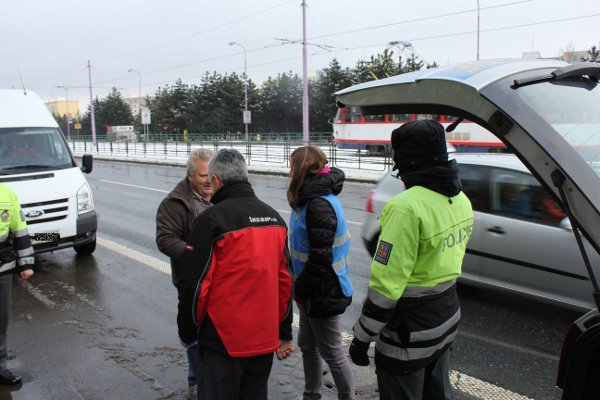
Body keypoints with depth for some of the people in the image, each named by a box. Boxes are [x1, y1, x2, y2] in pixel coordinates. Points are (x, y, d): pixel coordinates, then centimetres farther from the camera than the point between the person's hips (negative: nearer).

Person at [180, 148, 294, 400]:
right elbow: (285, 281, 7)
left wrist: (187, 332, 1)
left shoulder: (212, 219, -14)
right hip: (265, 338, 6)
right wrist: (285, 332, 13)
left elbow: (196, 284, -13)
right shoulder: (274, 217, 5)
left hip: (223, 341, -6)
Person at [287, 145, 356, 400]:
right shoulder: (312, 199, 8)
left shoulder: (319, 205, -24)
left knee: (331, 353, 6)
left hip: (324, 293, -10)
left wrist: (299, 290, -16)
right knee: (307, 345, 22)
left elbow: (320, 259, -26)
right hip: (314, 292, 10)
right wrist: (300, 288, 12)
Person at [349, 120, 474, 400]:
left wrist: (361, 337, -16)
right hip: (446, 320, 8)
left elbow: (386, 284, -26)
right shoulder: (461, 200, 2)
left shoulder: (407, 206, -26)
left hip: (408, 334, -8)